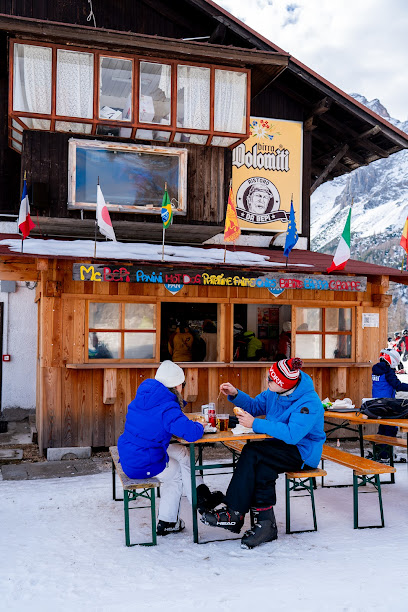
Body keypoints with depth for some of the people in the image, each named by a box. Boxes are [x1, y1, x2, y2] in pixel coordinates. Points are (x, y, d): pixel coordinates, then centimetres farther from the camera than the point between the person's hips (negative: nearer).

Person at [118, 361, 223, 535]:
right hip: (146, 467, -7)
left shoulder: (143, 395, 3)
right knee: (182, 469, 19)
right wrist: (199, 426, -7)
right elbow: (192, 433, -30)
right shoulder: (167, 409, -22)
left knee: (181, 452, 21)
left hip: (128, 459, 7)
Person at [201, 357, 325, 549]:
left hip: (303, 453, -7)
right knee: (263, 470, -27)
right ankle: (265, 525, -14)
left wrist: (255, 424, -29)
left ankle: (234, 513, -16)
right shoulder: (275, 392, 1)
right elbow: (254, 406, 16)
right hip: (282, 446, 7)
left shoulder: (309, 402, -23)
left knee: (252, 453, -25)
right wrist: (235, 394, -3)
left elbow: (292, 434, -31)